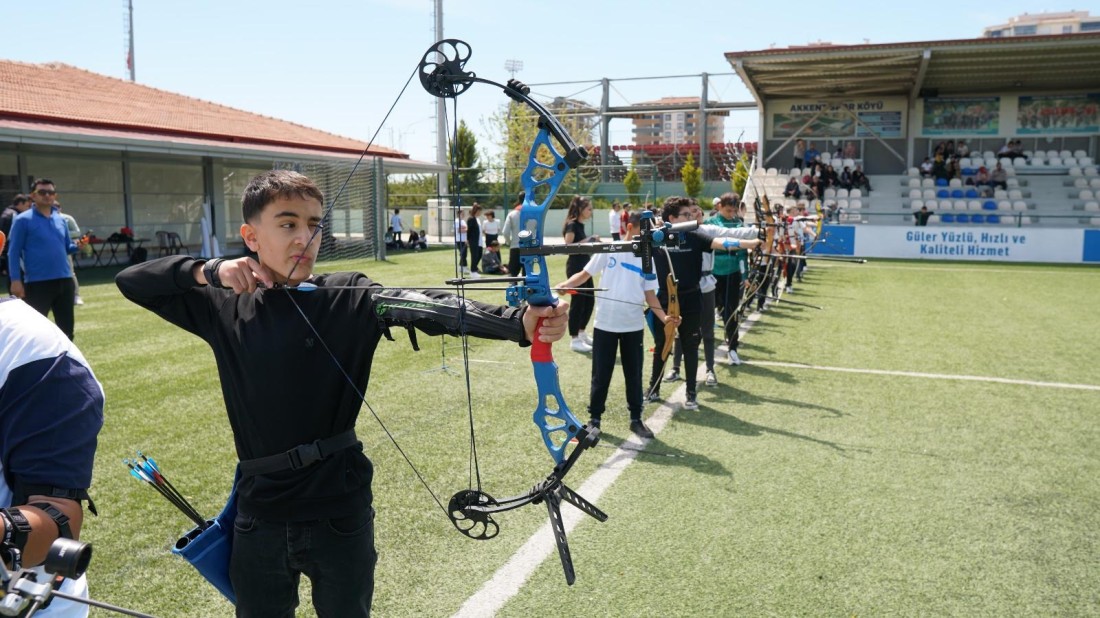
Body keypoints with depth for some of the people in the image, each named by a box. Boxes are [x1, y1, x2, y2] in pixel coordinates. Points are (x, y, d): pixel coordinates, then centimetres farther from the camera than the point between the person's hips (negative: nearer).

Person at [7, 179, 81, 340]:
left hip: (64, 280, 5)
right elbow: (13, 252, -5)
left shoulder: (61, 219, 13)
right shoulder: (23, 220, -3)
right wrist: (16, 280, -12)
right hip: (37, 283, -5)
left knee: (66, 326, 11)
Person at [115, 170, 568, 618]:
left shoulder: (349, 297, -9)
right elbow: (131, 281, 7)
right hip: (259, 514, 2)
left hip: (340, 509, -2)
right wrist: (207, 271, -12)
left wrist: (518, 322, -43)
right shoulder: (225, 307, 0)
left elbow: (428, 308, -26)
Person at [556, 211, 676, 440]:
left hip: (634, 326, 3)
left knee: (634, 374, 10)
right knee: (601, 374, 6)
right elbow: (585, 274, -1)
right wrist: (563, 285, -18)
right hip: (605, 324, -2)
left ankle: (636, 419, 23)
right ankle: (595, 418, 19)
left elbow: (649, 293, 6)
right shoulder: (608, 250, -4)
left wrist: (663, 316, -8)